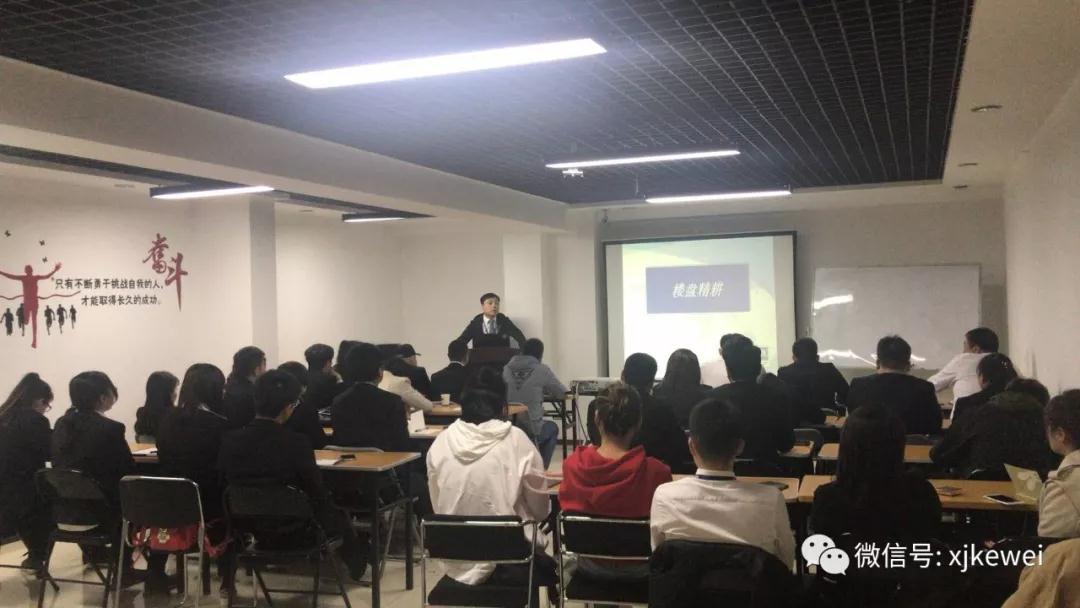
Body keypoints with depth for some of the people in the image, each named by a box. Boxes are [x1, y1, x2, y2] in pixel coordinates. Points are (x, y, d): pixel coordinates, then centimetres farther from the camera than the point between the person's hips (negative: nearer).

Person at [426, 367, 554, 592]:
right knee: (549, 567, 31)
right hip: (510, 562, -3)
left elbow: (438, 507, 4)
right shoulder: (517, 441, -11)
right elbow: (541, 511, -4)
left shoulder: (440, 443, -3)